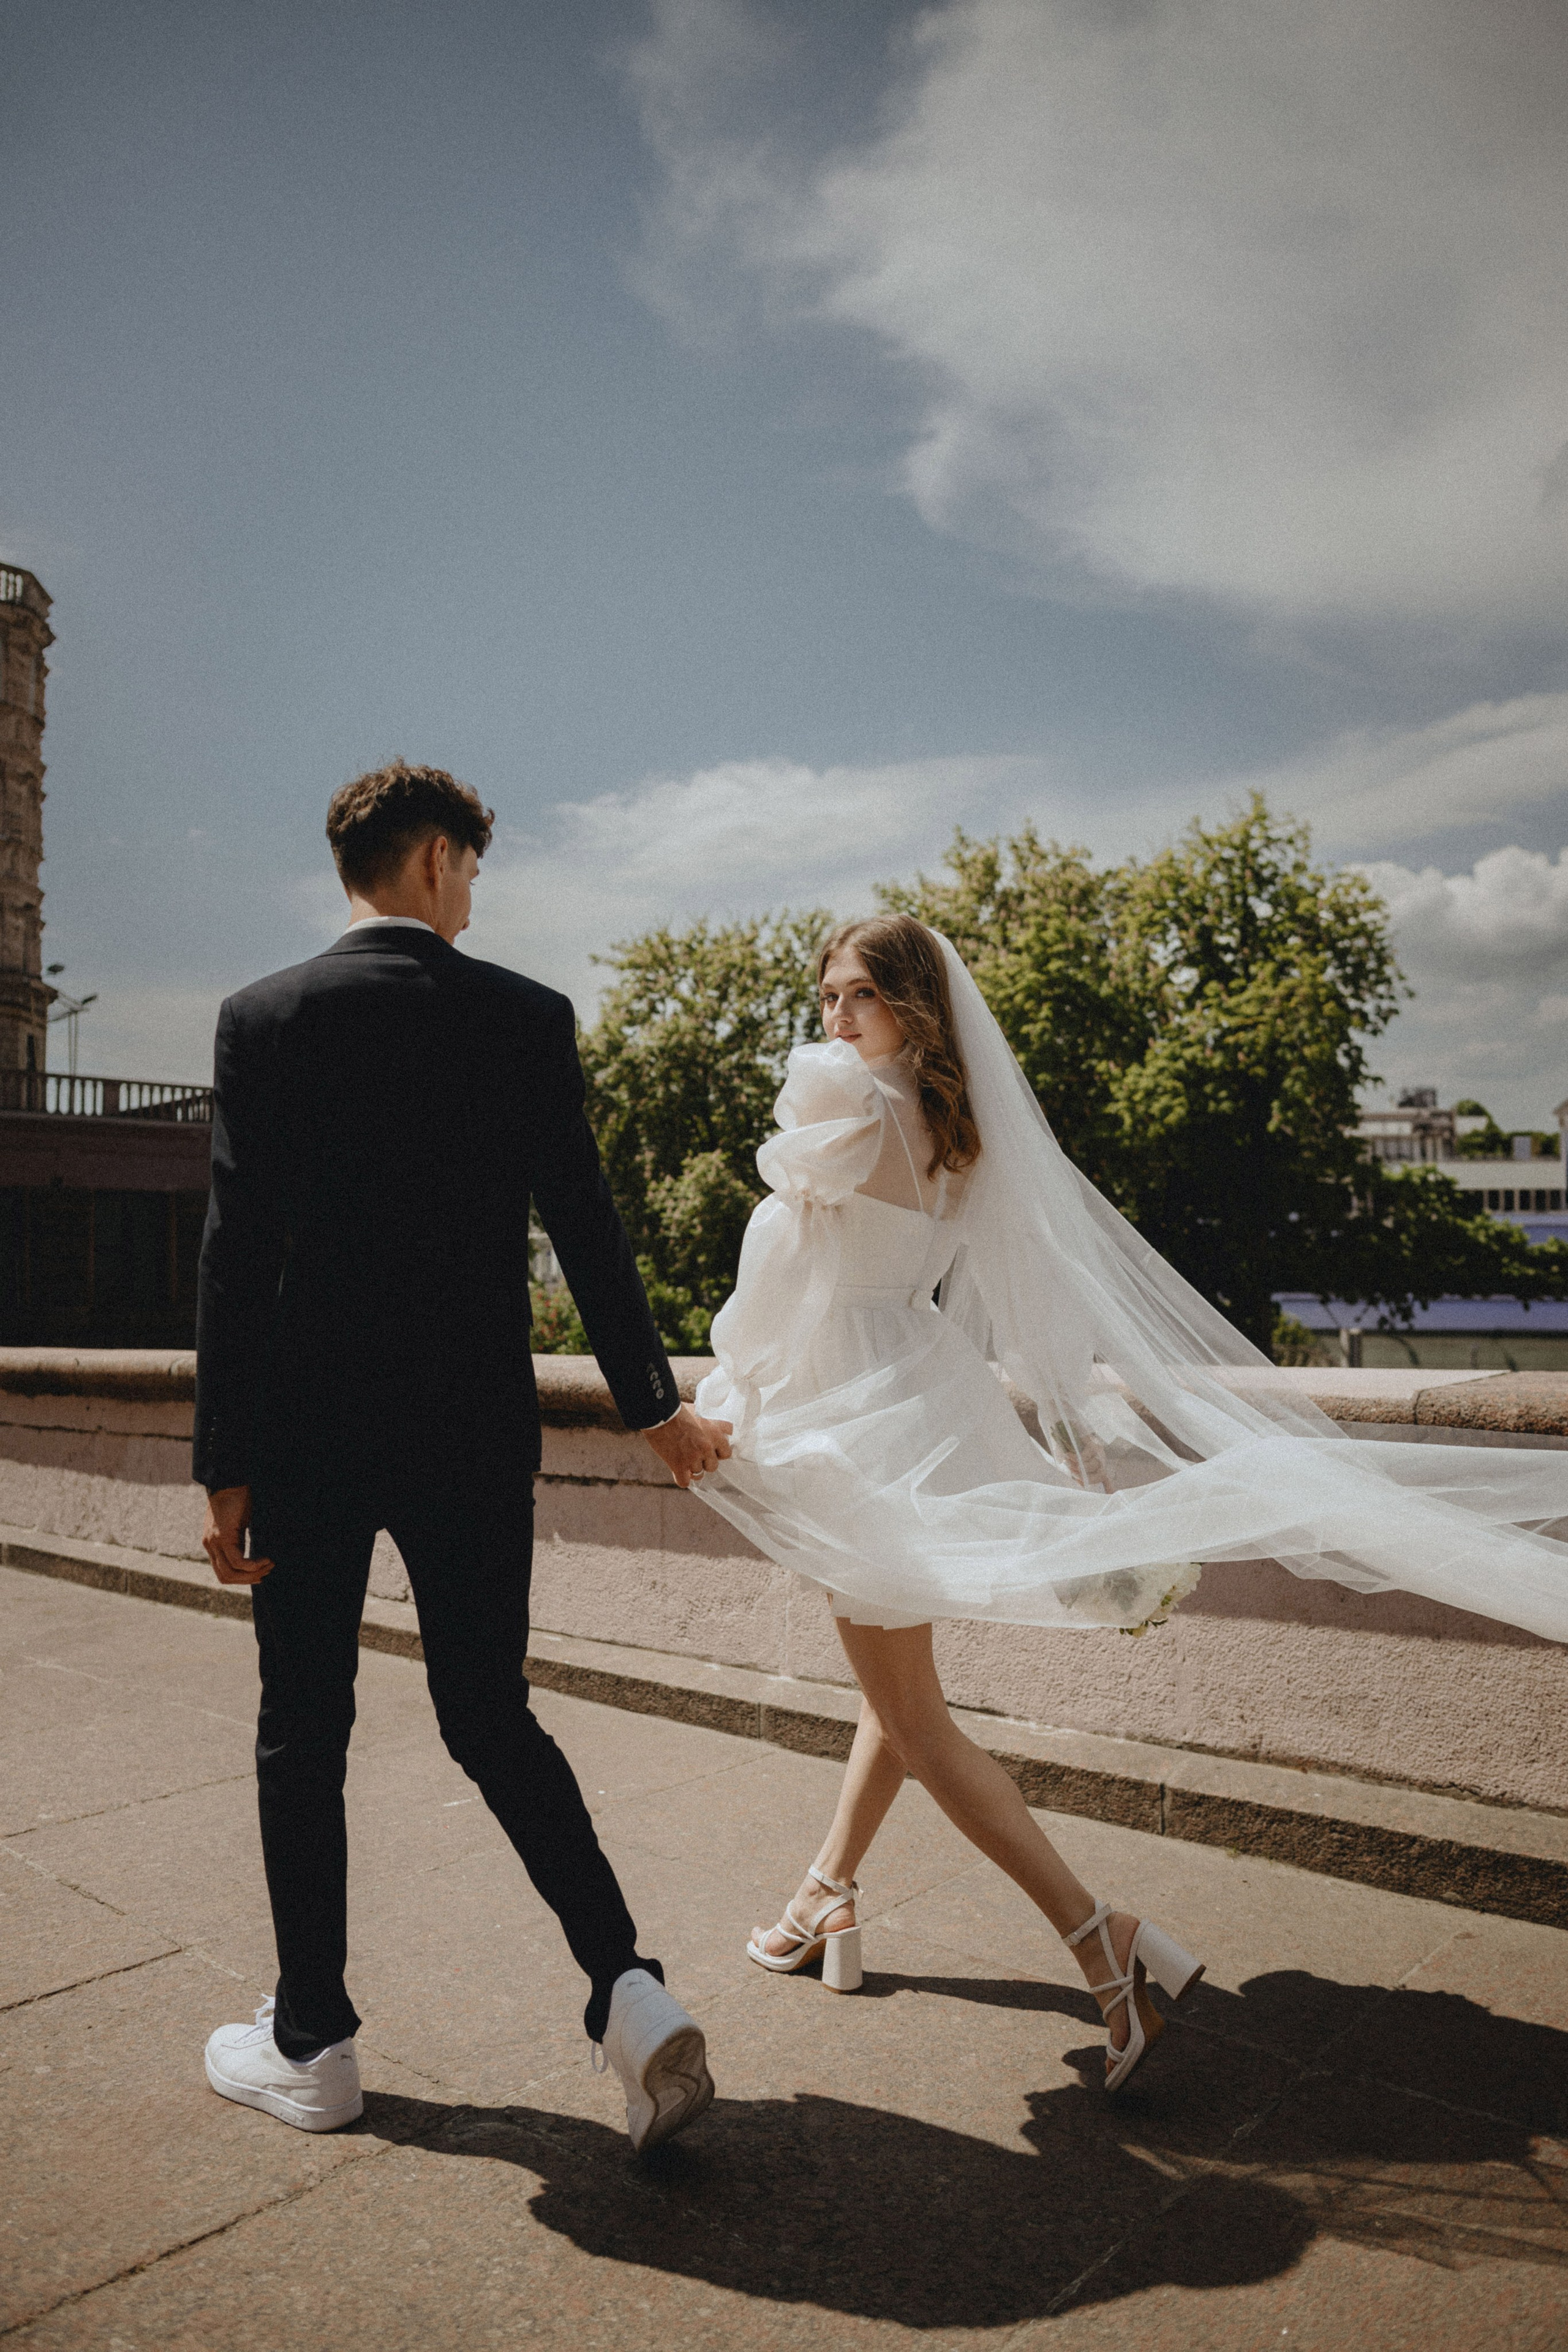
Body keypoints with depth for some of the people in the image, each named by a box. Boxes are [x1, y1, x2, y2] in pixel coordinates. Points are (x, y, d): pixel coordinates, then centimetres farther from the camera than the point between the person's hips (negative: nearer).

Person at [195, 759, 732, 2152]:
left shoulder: (266, 1018, -5)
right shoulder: (528, 1017, -2)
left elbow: (237, 1251, -8)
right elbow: (586, 1229, -1)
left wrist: (226, 1465, -3)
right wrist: (653, 1404, 10)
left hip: (312, 1435, -1)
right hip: (478, 1437, 2)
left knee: (303, 1736, 15)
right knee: (493, 1718, 15)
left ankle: (313, 2044, 29)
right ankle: (630, 1994, 6)